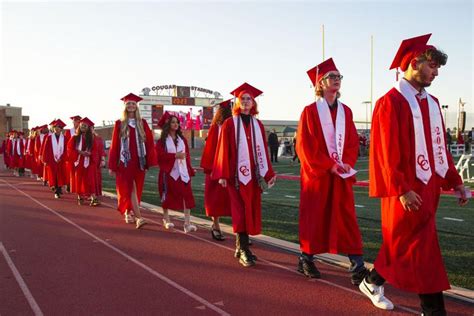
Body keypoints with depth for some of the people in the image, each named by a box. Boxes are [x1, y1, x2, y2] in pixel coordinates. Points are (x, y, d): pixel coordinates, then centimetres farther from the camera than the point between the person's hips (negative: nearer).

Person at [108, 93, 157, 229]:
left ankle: (129, 212, 32)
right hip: (125, 162, -2)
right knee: (129, 189, -10)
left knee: (136, 190, 11)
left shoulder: (142, 123, 7)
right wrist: (112, 166, -2)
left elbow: (149, 143, 3)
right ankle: (138, 217, -15)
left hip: (139, 162, 3)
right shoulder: (119, 124, 3)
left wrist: (150, 161, -5)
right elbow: (114, 145, 1)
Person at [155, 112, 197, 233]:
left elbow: (187, 155, 12)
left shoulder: (182, 139, 13)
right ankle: (166, 219, 29)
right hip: (168, 171, -3)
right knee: (167, 195, 8)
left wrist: (190, 169, 5)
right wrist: (175, 155, -18)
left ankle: (187, 223, -12)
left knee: (187, 195, -10)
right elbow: (160, 155, -11)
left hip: (182, 171, 3)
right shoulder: (162, 140, 0)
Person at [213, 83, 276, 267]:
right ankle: (243, 250, -1)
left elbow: (263, 151, 11)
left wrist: (268, 173, 7)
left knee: (251, 211, 8)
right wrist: (222, 174, -9)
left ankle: (240, 246, 22)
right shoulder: (229, 124, -1)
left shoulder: (258, 125, 11)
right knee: (240, 211, -6)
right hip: (236, 174, -5)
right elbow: (223, 150, -4)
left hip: (253, 174, 5)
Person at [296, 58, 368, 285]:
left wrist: (346, 163, -7)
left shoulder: (345, 111, 10)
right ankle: (306, 259, 22)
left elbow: (353, 142, 10)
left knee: (347, 218, 1)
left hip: (342, 174, 4)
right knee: (313, 217, 5)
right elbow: (305, 145, -10)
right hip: (316, 173, -4)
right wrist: (329, 165, -15)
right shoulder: (310, 111, -5)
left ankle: (357, 266, 2)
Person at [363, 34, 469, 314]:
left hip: (429, 186, 8)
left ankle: (373, 282, 35)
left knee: (403, 243, 16)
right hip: (406, 189, -8)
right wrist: (402, 189, -21)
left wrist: (454, 180, 11)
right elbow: (387, 152, -17)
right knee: (422, 248, -1)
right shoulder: (391, 103, -12)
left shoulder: (431, 103, 13)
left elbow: (440, 147, 15)